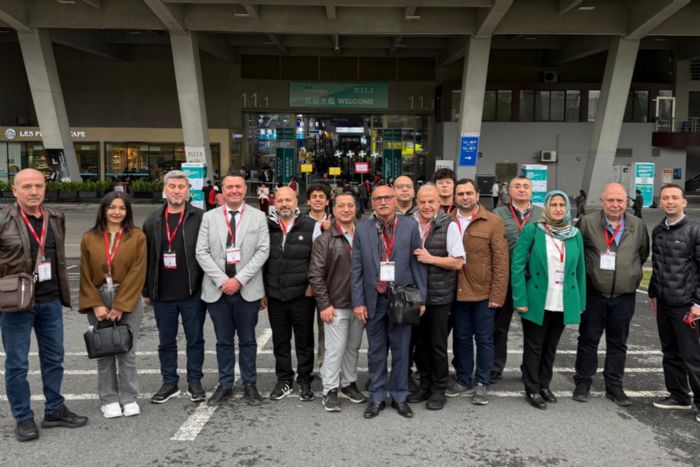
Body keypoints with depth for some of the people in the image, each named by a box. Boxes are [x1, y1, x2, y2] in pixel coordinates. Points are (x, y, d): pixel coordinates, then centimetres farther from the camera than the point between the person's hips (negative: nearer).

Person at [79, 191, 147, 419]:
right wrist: (96, 305, -8)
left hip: (128, 301, -2)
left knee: (127, 351, 4)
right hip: (98, 300, 2)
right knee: (104, 352, 8)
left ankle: (129, 398, 17)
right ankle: (109, 400, 20)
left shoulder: (137, 237, -3)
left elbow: (137, 274, -8)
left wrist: (120, 306, -12)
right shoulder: (89, 238, 3)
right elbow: (86, 275, 2)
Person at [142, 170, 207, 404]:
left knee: (195, 339, 9)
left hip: (193, 293, -3)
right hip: (162, 295, 3)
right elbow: (145, 257, 9)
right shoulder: (153, 221, 7)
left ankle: (195, 381, 23)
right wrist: (146, 291, 8)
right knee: (166, 341, 14)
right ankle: (169, 382, 28)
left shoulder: (200, 218, -4)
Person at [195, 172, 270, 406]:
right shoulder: (209, 217, 5)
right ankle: (225, 385, 23)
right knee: (224, 341, 11)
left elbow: (263, 251, -5)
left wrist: (239, 279, -13)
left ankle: (250, 385, 22)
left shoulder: (258, 216, 2)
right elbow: (201, 252, -1)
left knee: (248, 340, 9)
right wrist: (222, 280, -11)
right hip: (217, 289, 1)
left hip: (247, 289, -1)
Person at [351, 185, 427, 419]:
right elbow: (356, 268, 2)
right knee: (376, 352, 11)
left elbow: (418, 264, 0)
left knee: (401, 351, 9)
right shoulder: (362, 229, 2)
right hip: (374, 300, 1)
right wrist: (358, 302, -3)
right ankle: (377, 397, 25)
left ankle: (399, 396, 25)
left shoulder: (410, 226, -1)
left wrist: (421, 299, -2)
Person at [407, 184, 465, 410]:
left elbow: (458, 262, -11)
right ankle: (425, 384, 31)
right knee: (420, 342, 15)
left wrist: (430, 258, -18)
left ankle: (439, 389, 23)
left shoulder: (449, 226, -9)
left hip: (439, 296, -4)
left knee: (437, 345, 7)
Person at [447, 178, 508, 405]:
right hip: (457, 292, 3)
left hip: (483, 293, -3)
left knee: (484, 339, 9)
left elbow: (501, 261, -7)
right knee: (462, 338, 14)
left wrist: (497, 294, -12)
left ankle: (482, 384, 22)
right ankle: (464, 381, 28)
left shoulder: (493, 222, -6)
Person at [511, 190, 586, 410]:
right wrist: (520, 300, -15)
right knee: (534, 347, 8)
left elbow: (579, 269, 8)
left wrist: (580, 302, 5)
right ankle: (532, 390, 20)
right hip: (537, 301, -4)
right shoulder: (532, 230, -8)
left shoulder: (575, 234, 5)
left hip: (564, 303, 4)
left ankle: (544, 385, 32)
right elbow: (517, 265, -10)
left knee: (551, 347, 17)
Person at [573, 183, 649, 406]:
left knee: (618, 343, 12)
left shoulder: (638, 226, 3)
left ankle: (614, 386, 24)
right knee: (588, 339, 7)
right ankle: (583, 382, 20)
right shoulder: (587, 222, -7)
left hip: (624, 296, 3)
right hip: (594, 294, -2)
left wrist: (629, 273, 13)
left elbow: (643, 254, 17)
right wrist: (584, 273, 4)